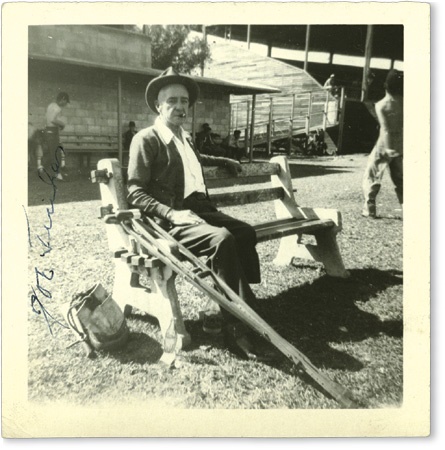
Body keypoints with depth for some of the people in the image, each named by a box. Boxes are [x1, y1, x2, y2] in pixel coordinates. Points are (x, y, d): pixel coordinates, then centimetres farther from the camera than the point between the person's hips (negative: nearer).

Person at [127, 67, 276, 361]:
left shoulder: (185, 138, 22)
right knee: (222, 239, -31)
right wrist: (173, 214, -22)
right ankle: (235, 326, -21)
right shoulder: (146, 139, -3)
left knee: (245, 233, -18)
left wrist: (224, 162, 46)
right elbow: (135, 193, -10)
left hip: (198, 210, 8)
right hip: (170, 220, -7)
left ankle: (223, 309, -12)